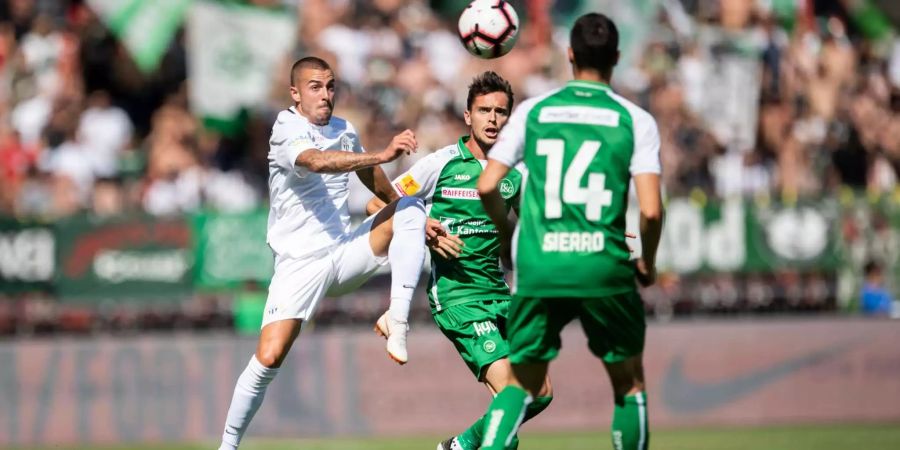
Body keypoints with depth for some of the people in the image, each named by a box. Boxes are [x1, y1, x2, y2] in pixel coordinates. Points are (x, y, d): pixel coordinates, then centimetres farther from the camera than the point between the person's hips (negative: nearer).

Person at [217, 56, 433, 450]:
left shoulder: (344, 131, 8)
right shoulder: (286, 130, -14)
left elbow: (369, 174, 29)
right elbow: (316, 162, -36)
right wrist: (382, 155, -44)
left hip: (345, 251, 5)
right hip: (300, 262, -5)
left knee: (410, 208, -15)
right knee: (268, 358, -16)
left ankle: (397, 319, -22)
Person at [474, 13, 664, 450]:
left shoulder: (532, 111, 5)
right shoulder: (634, 120, 0)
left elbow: (486, 186, 1)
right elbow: (650, 210, -8)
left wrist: (508, 234, 20)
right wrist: (648, 262, 10)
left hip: (537, 268, 2)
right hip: (605, 267, -1)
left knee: (521, 385, 13)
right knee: (630, 384, 16)